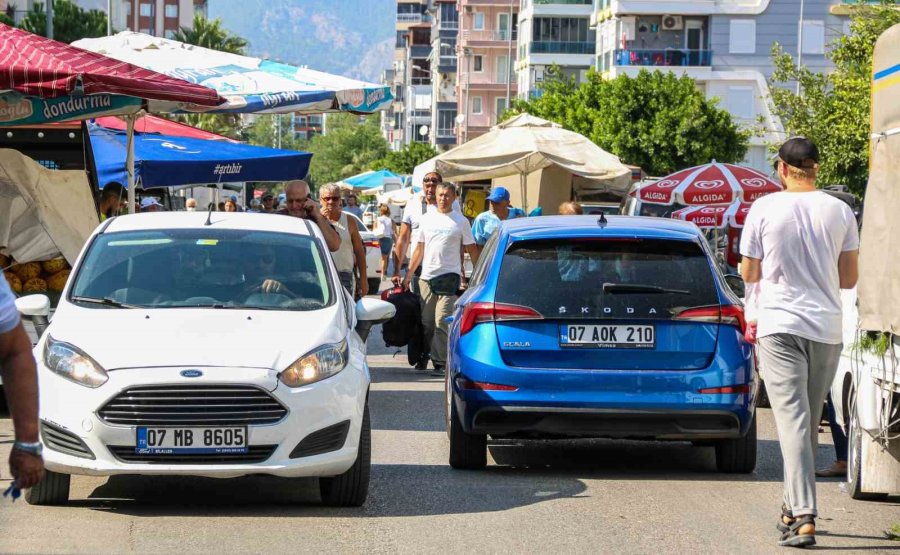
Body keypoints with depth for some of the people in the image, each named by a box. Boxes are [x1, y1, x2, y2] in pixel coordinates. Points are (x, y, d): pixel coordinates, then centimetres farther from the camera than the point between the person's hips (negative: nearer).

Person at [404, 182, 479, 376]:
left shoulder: (461, 221, 4)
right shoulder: (427, 219, 14)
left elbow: (472, 250, 5)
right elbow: (419, 249, 18)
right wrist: (408, 274, 15)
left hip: (449, 277, -4)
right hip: (427, 278, 4)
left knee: (442, 322, -12)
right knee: (427, 322, 7)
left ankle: (440, 362, -13)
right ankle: (427, 357, 17)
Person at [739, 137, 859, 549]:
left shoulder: (764, 209, -6)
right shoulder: (840, 212, 1)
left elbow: (749, 273, 1)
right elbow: (849, 278, 6)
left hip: (779, 324, -3)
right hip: (827, 328, 3)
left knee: (793, 421, -8)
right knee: (810, 422, 16)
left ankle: (803, 516, -19)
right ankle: (794, 506, 26)